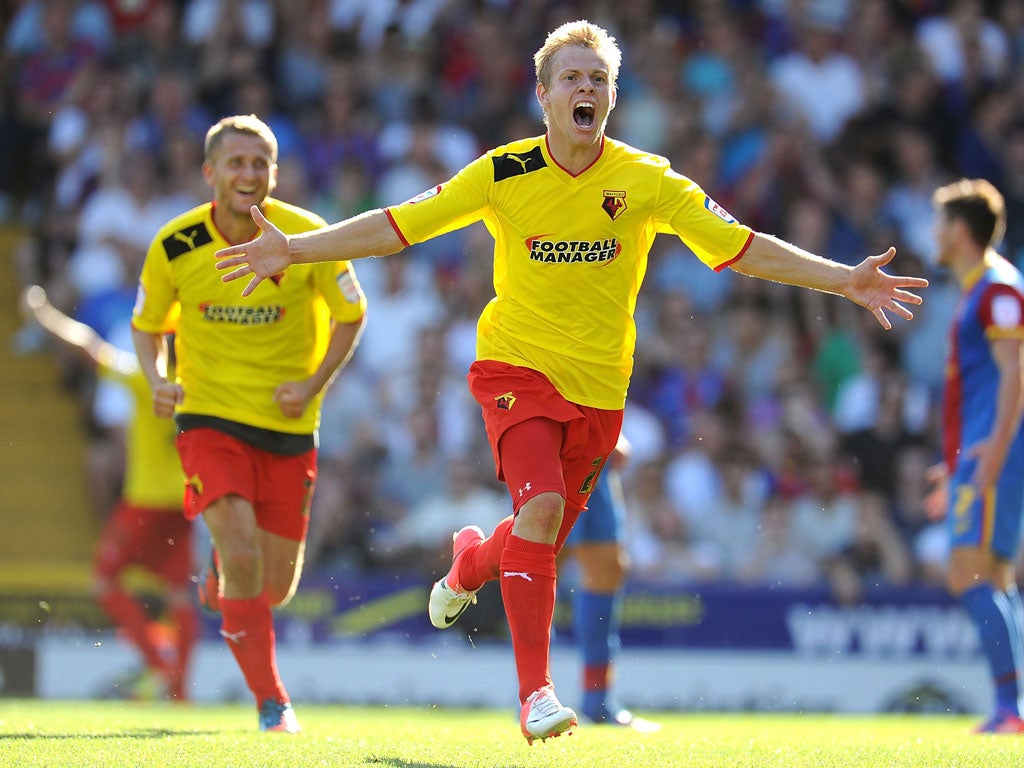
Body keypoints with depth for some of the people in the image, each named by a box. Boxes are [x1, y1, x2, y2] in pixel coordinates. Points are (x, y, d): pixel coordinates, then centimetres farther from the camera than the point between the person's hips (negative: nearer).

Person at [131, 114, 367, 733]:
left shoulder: (307, 237, -11)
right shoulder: (175, 246, -8)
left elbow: (351, 314, 3)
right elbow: (148, 324, 8)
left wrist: (315, 385, -10)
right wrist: (157, 382, -11)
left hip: (288, 427, 1)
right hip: (209, 418, -1)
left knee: (276, 588, 5)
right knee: (242, 556, -21)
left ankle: (222, 576, 43)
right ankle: (271, 700, -6)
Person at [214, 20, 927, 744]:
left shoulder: (647, 181, -5)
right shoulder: (503, 174, -7)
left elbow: (742, 247, -3)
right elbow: (397, 225, -3)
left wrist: (843, 278, -10)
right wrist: (292, 249, -11)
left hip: (598, 386, 2)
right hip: (516, 366, -2)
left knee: (545, 538, 8)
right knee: (541, 505, -24)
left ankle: (470, 562, 46)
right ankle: (535, 691, -19)